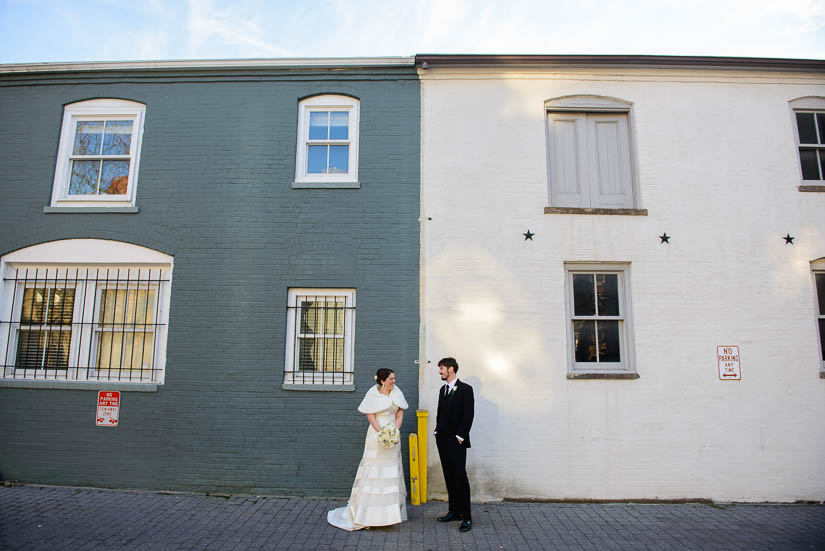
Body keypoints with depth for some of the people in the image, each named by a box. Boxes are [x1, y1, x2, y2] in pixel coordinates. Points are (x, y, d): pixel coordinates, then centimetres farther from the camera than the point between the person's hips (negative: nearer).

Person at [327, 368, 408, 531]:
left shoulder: (397, 393, 5)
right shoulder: (373, 393, -7)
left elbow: (400, 415, 4)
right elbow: (371, 417, -10)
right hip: (376, 436, -5)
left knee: (392, 473, 8)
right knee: (373, 472, -3)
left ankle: (389, 514, 19)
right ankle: (368, 514, 8)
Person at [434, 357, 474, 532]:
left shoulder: (465, 389, -9)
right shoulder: (443, 390, 14)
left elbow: (468, 416, -13)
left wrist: (459, 436, -15)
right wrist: (438, 433, 10)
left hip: (457, 441, -7)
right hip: (443, 440, 7)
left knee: (460, 477, -5)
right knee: (449, 477, 11)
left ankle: (466, 517, 2)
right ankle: (454, 511, 21)